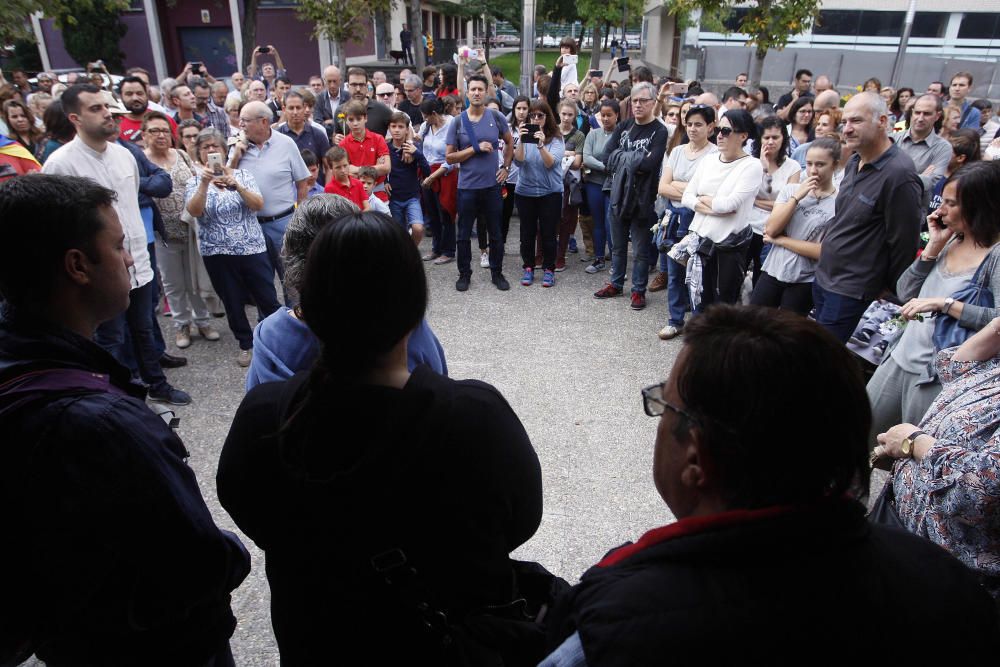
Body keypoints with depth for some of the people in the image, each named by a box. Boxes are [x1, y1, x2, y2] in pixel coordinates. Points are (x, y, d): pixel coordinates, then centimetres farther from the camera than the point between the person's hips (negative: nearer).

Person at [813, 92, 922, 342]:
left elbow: (903, 242, -15)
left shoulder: (899, 175, -19)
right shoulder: (854, 162, 8)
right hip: (823, 275, 8)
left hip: (851, 291, -8)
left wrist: (888, 291, -7)